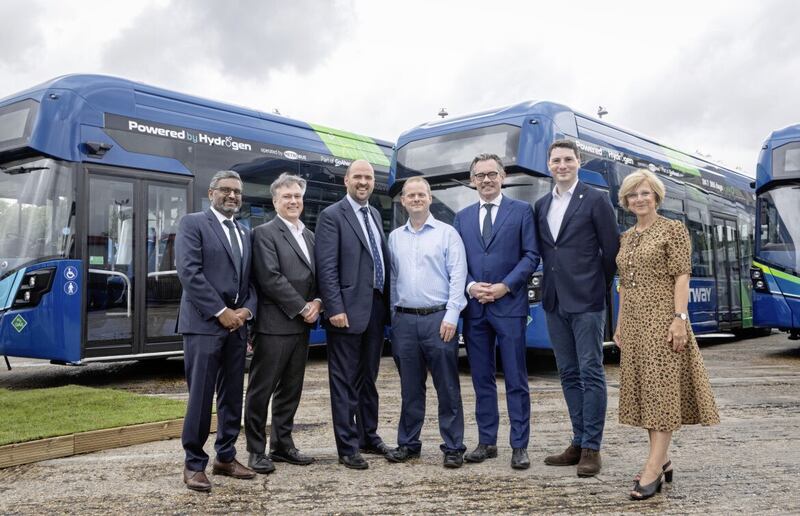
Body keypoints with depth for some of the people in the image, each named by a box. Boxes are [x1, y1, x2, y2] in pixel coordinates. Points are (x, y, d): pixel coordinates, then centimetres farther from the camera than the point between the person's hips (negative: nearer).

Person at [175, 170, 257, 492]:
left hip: (237, 324, 6)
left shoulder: (245, 233, 19)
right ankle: (194, 464, 6)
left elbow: (251, 279, 15)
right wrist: (220, 312, -14)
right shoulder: (193, 224, -1)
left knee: (232, 396, 10)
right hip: (204, 323, -6)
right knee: (201, 396, -4)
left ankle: (226, 457, 22)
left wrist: (246, 310, -4)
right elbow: (189, 272, -12)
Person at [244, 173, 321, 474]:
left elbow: (318, 276, 16)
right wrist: (302, 308, -12)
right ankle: (256, 451, 11)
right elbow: (270, 279, -14)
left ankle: (282, 445, 23)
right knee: (261, 390, 1)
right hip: (274, 324, -7)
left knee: (291, 389, 13)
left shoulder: (309, 236, 16)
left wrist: (317, 302, -3)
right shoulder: (265, 233, -6)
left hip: (301, 325, 7)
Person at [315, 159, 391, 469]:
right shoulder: (332, 216, -7)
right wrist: (335, 309, -19)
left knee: (368, 378, 17)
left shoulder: (375, 215, 16)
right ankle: (348, 447, 10)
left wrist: (387, 302, 11)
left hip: (376, 307, 7)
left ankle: (368, 436, 30)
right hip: (348, 309, -7)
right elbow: (327, 267, -13)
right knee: (345, 381, 2)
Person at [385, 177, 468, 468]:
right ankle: (408, 444, 20)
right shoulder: (395, 238, 14)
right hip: (404, 320, 4)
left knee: (447, 388, 0)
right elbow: (392, 279, 14)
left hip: (438, 318, -3)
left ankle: (453, 447, 7)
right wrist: (393, 316, 7)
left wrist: (451, 316, -12)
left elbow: (458, 277, -4)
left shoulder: (447, 233, 2)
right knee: (410, 388, 10)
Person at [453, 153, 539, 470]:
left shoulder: (521, 211, 4)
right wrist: (470, 286, -7)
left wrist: (505, 286, -12)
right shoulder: (462, 217, 14)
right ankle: (486, 442, 20)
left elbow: (531, 255, -2)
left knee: (516, 380, 0)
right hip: (474, 308, 4)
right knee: (482, 379, 10)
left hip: (509, 305, -3)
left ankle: (520, 446, 8)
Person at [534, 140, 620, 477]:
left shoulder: (595, 200, -4)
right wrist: (553, 286, 11)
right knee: (569, 374, 11)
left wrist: (600, 288, 4)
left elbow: (611, 250, -2)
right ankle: (579, 443, 20)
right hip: (554, 303, 6)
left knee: (590, 373, -2)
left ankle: (592, 449, 4)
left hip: (586, 302, -6)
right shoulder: (541, 206, 13)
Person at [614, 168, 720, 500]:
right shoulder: (626, 237, 15)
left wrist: (679, 317, -18)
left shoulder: (673, 229, -3)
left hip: (662, 319, -7)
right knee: (645, 391, 7)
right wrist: (620, 324, 14)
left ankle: (653, 469, -9)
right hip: (634, 322, 7)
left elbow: (682, 276, -10)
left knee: (661, 390, -7)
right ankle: (663, 461, 16)